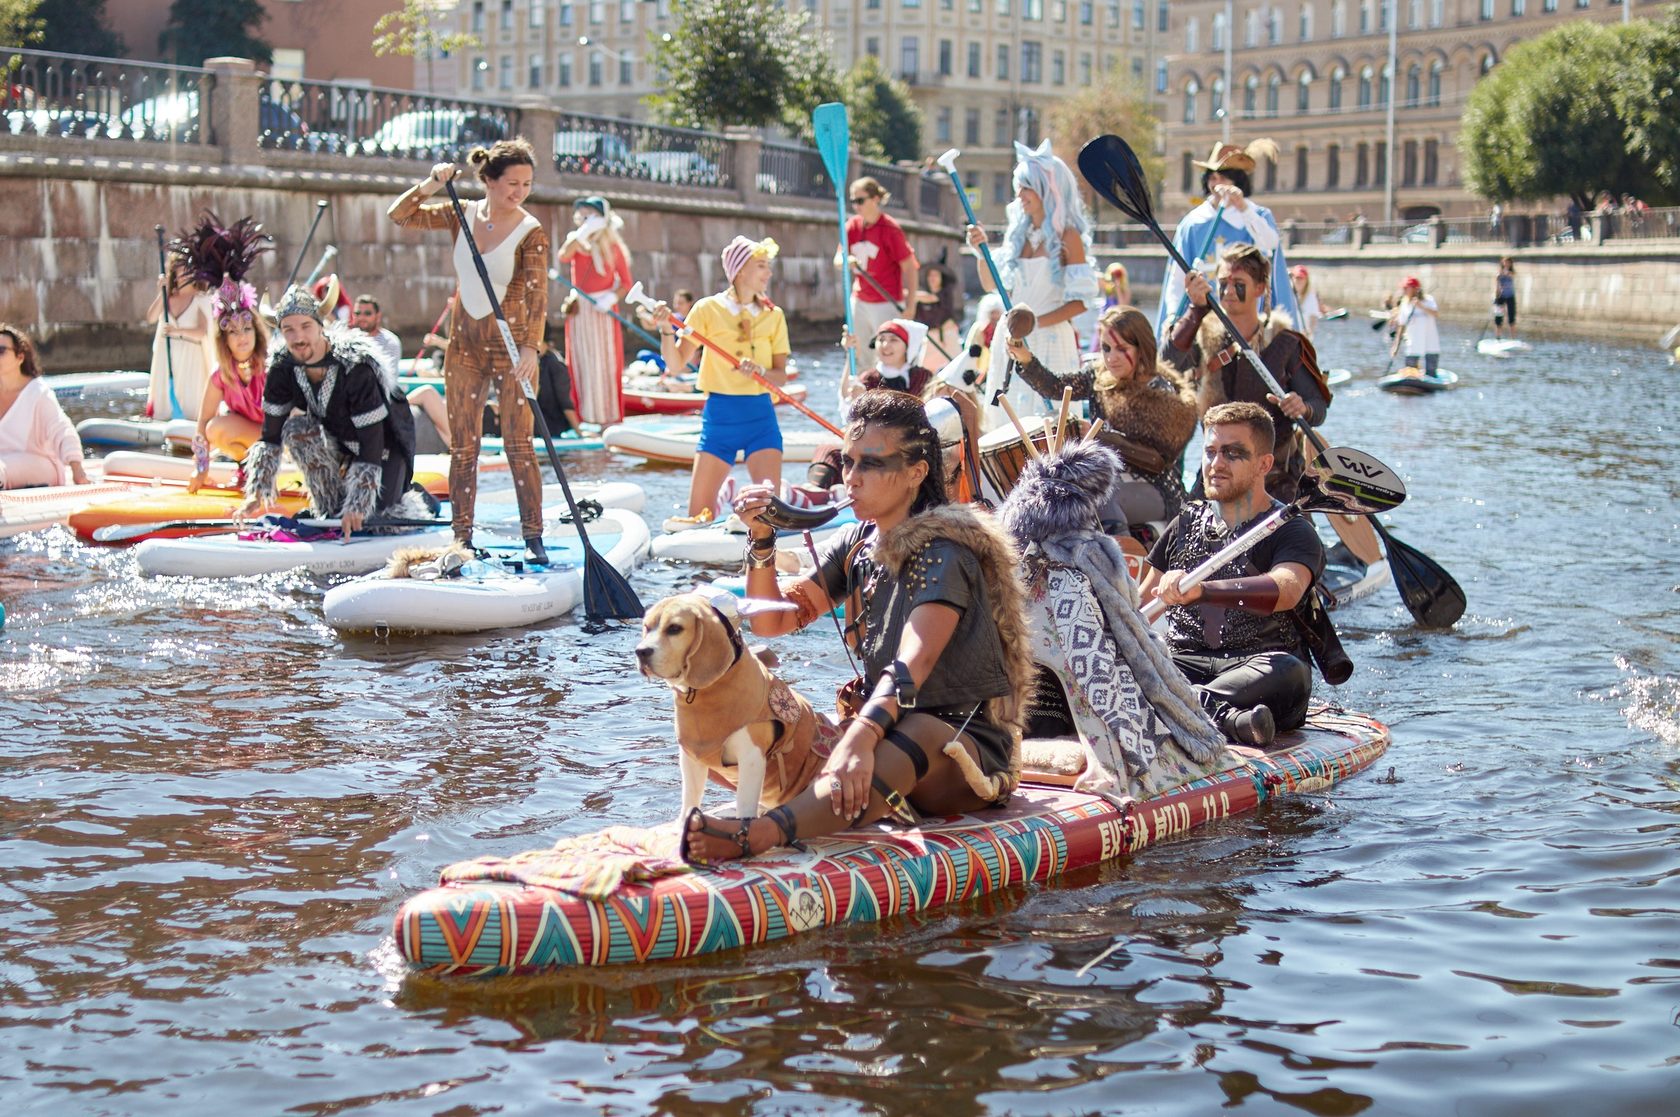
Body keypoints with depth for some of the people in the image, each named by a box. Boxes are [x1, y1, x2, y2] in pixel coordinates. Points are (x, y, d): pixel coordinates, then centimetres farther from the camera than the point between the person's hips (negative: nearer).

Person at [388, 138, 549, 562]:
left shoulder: (531, 233, -11)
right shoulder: (462, 216, 3)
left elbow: (536, 293, -21)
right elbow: (399, 215, 6)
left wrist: (531, 348, -34)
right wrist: (430, 185, -11)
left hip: (511, 345, -4)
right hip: (464, 345, 4)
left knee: (519, 445, -7)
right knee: (462, 447, 5)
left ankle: (534, 538, -2)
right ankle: (462, 539, 10)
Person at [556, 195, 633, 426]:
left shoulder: (613, 246, 1)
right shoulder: (576, 241, 5)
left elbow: (626, 283, 1)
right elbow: (562, 257, -18)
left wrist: (611, 298, -17)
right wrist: (583, 233, -23)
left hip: (602, 310, -2)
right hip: (579, 310, 2)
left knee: (604, 364, -2)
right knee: (581, 363, 1)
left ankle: (608, 420, 0)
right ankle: (583, 417, 3)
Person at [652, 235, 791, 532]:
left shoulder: (773, 316, 6)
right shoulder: (708, 309, -1)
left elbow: (781, 376, 4)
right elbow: (676, 363, -3)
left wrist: (760, 372, -17)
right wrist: (666, 330, -20)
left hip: (761, 417, 1)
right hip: (719, 415, -1)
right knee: (698, 512, -2)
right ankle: (721, 497, 26)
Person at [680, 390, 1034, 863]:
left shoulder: (943, 555, -16)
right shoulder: (855, 545, 8)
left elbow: (912, 665, -32)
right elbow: (770, 621, 7)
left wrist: (860, 738, -49)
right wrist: (761, 540, -9)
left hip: (971, 750, -9)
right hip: (888, 730, 9)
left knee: (920, 735, -43)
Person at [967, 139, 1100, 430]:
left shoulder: (1067, 237, -7)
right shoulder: (1018, 233, 10)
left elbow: (1081, 300, -11)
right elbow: (991, 284, 15)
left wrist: (1037, 322, -18)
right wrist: (981, 250, -1)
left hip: (1049, 340, -6)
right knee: (1007, 418, 5)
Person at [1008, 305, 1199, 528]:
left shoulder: (1162, 393, -13)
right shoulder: (1098, 376, 3)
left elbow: (1159, 460, -17)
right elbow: (1054, 387, -10)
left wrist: (1102, 437, -24)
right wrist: (1026, 361, -28)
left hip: (1154, 490, -6)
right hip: (1107, 479, 6)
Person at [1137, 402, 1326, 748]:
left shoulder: (1292, 532, 2)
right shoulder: (1187, 524, 21)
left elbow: (1285, 590, -22)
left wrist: (1200, 590, -38)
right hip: (1183, 662, 3)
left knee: (1287, 672, -39)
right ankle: (1226, 717, -44)